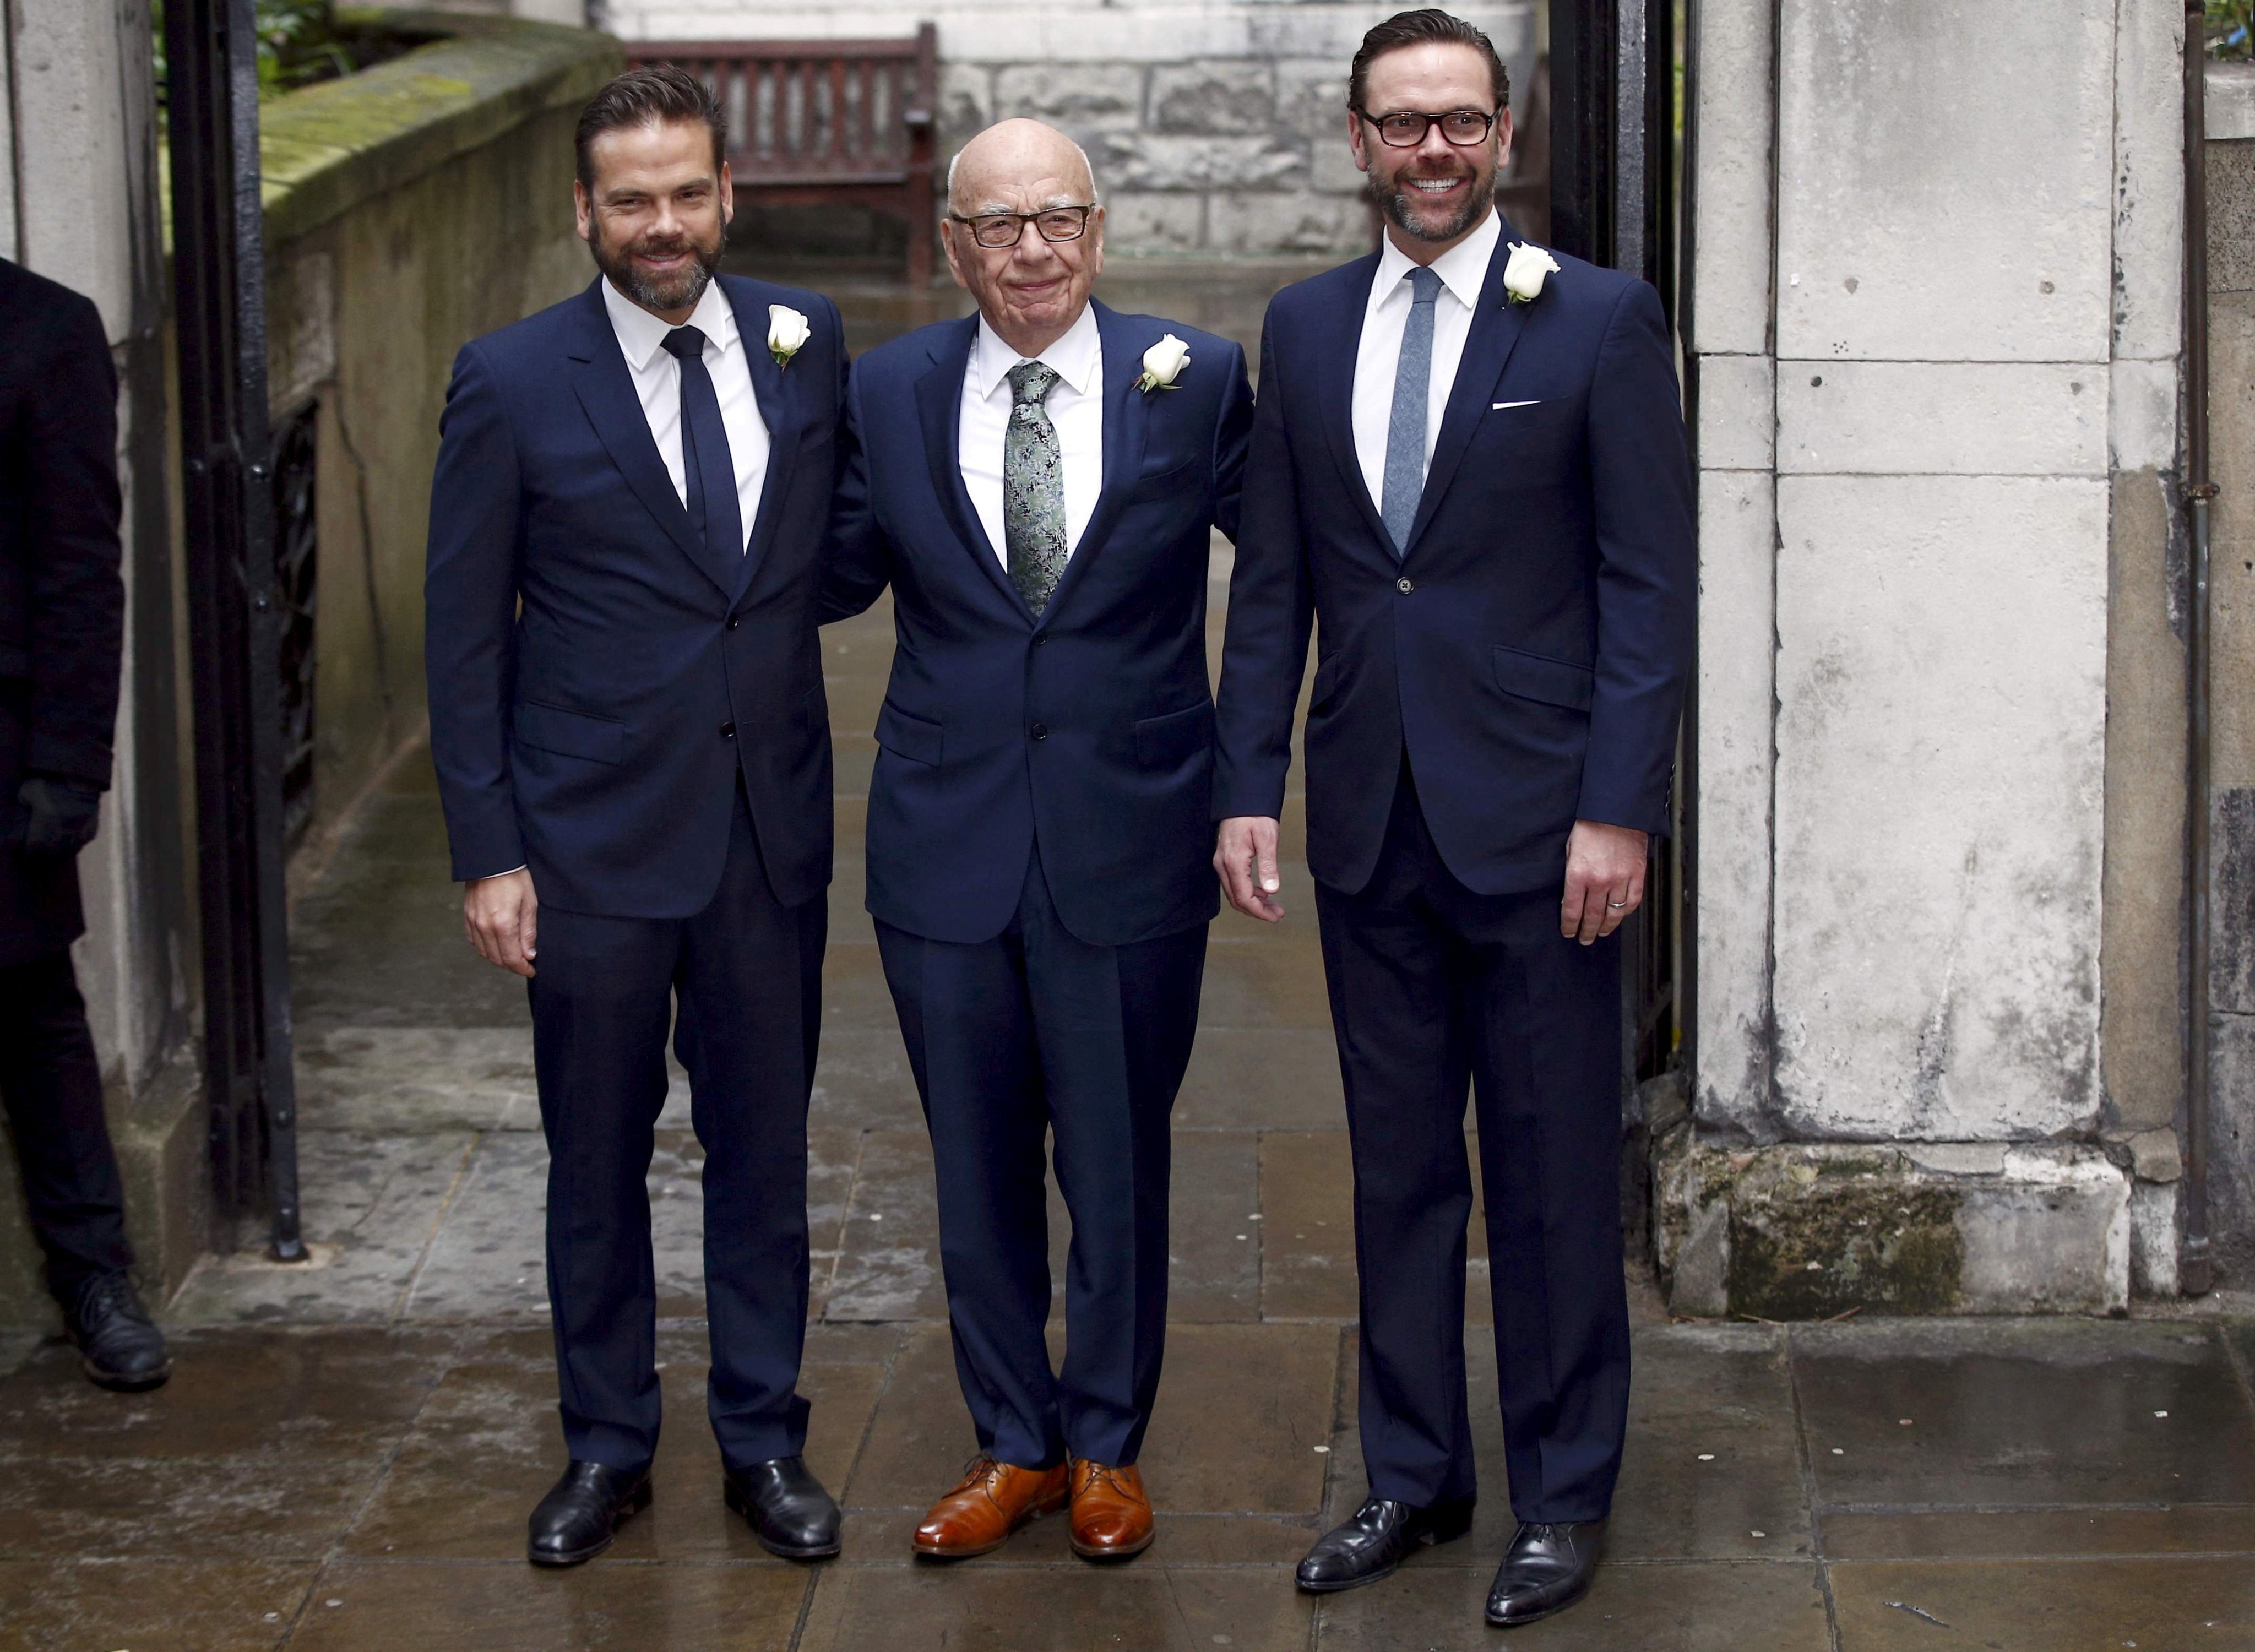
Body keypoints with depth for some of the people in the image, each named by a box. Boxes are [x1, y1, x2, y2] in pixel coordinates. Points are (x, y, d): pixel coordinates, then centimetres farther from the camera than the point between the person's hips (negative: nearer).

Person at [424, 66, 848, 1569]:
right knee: (597, 1159, 9)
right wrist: (487, 853, -6)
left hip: (772, 825, 2)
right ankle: (608, 1444, 24)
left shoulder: (808, 344, 2)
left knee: (765, 1148, 11)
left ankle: (765, 1438, 24)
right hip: (595, 837, -2)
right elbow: (466, 637, -3)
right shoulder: (513, 382, -6)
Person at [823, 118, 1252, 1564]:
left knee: (1119, 1166, 9)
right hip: (947, 846, 2)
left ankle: (1108, 1445, 27)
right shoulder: (888, 394, 1)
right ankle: (1015, 1445, 28)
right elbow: (837, 579, 9)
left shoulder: (1196, 381, -4)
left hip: (1130, 841, -2)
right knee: (979, 1170, 12)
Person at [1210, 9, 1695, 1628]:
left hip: (1537, 822, -4)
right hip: (1371, 823, 4)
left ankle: (1566, 1493, 15)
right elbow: (1274, 581, 12)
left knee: (1554, 1174, 3)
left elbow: (1650, 584, -6)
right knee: (1398, 1167, 12)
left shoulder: (1599, 320, -4)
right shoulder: (1306, 328, 9)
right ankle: (1414, 1476, 24)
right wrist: (1249, 788, 4)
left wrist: (1619, 810, -13)